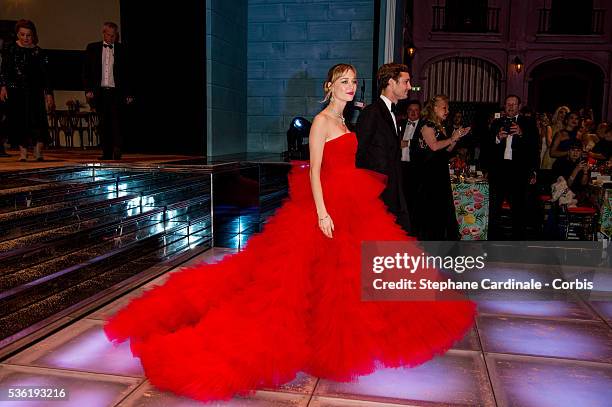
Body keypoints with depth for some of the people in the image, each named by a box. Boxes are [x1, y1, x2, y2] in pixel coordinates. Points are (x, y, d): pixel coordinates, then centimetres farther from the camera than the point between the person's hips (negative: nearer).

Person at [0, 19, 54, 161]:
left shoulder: (38, 52, 6)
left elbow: (45, 74, 6)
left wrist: (48, 93, 1)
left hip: (35, 91, 0)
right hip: (15, 90, 0)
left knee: (38, 118, -11)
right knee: (18, 120, 1)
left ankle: (38, 151, -8)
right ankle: (23, 151, 8)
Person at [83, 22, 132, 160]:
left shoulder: (120, 49, 7)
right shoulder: (92, 48, 9)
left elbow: (125, 72, 8)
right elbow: (86, 71, 8)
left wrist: (128, 94, 4)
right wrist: (88, 90, -2)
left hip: (116, 91, -2)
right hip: (99, 91, 2)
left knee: (116, 121, -13)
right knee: (104, 123, 5)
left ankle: (117, 150, -14)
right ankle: (106, 152, 9)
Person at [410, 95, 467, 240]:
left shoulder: (441, 127, 17)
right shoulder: (427, 125, -8)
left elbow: (447, 150, 14)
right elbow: (434, 146, -19)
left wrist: (457, 137, 3)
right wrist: (452, 138, -8)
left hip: (441, 172, 9)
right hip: (429, 172, -9)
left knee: (442, 205, 9)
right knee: (430, 206, -3)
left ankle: (439, 237, 18)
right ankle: (426, 237, 6)